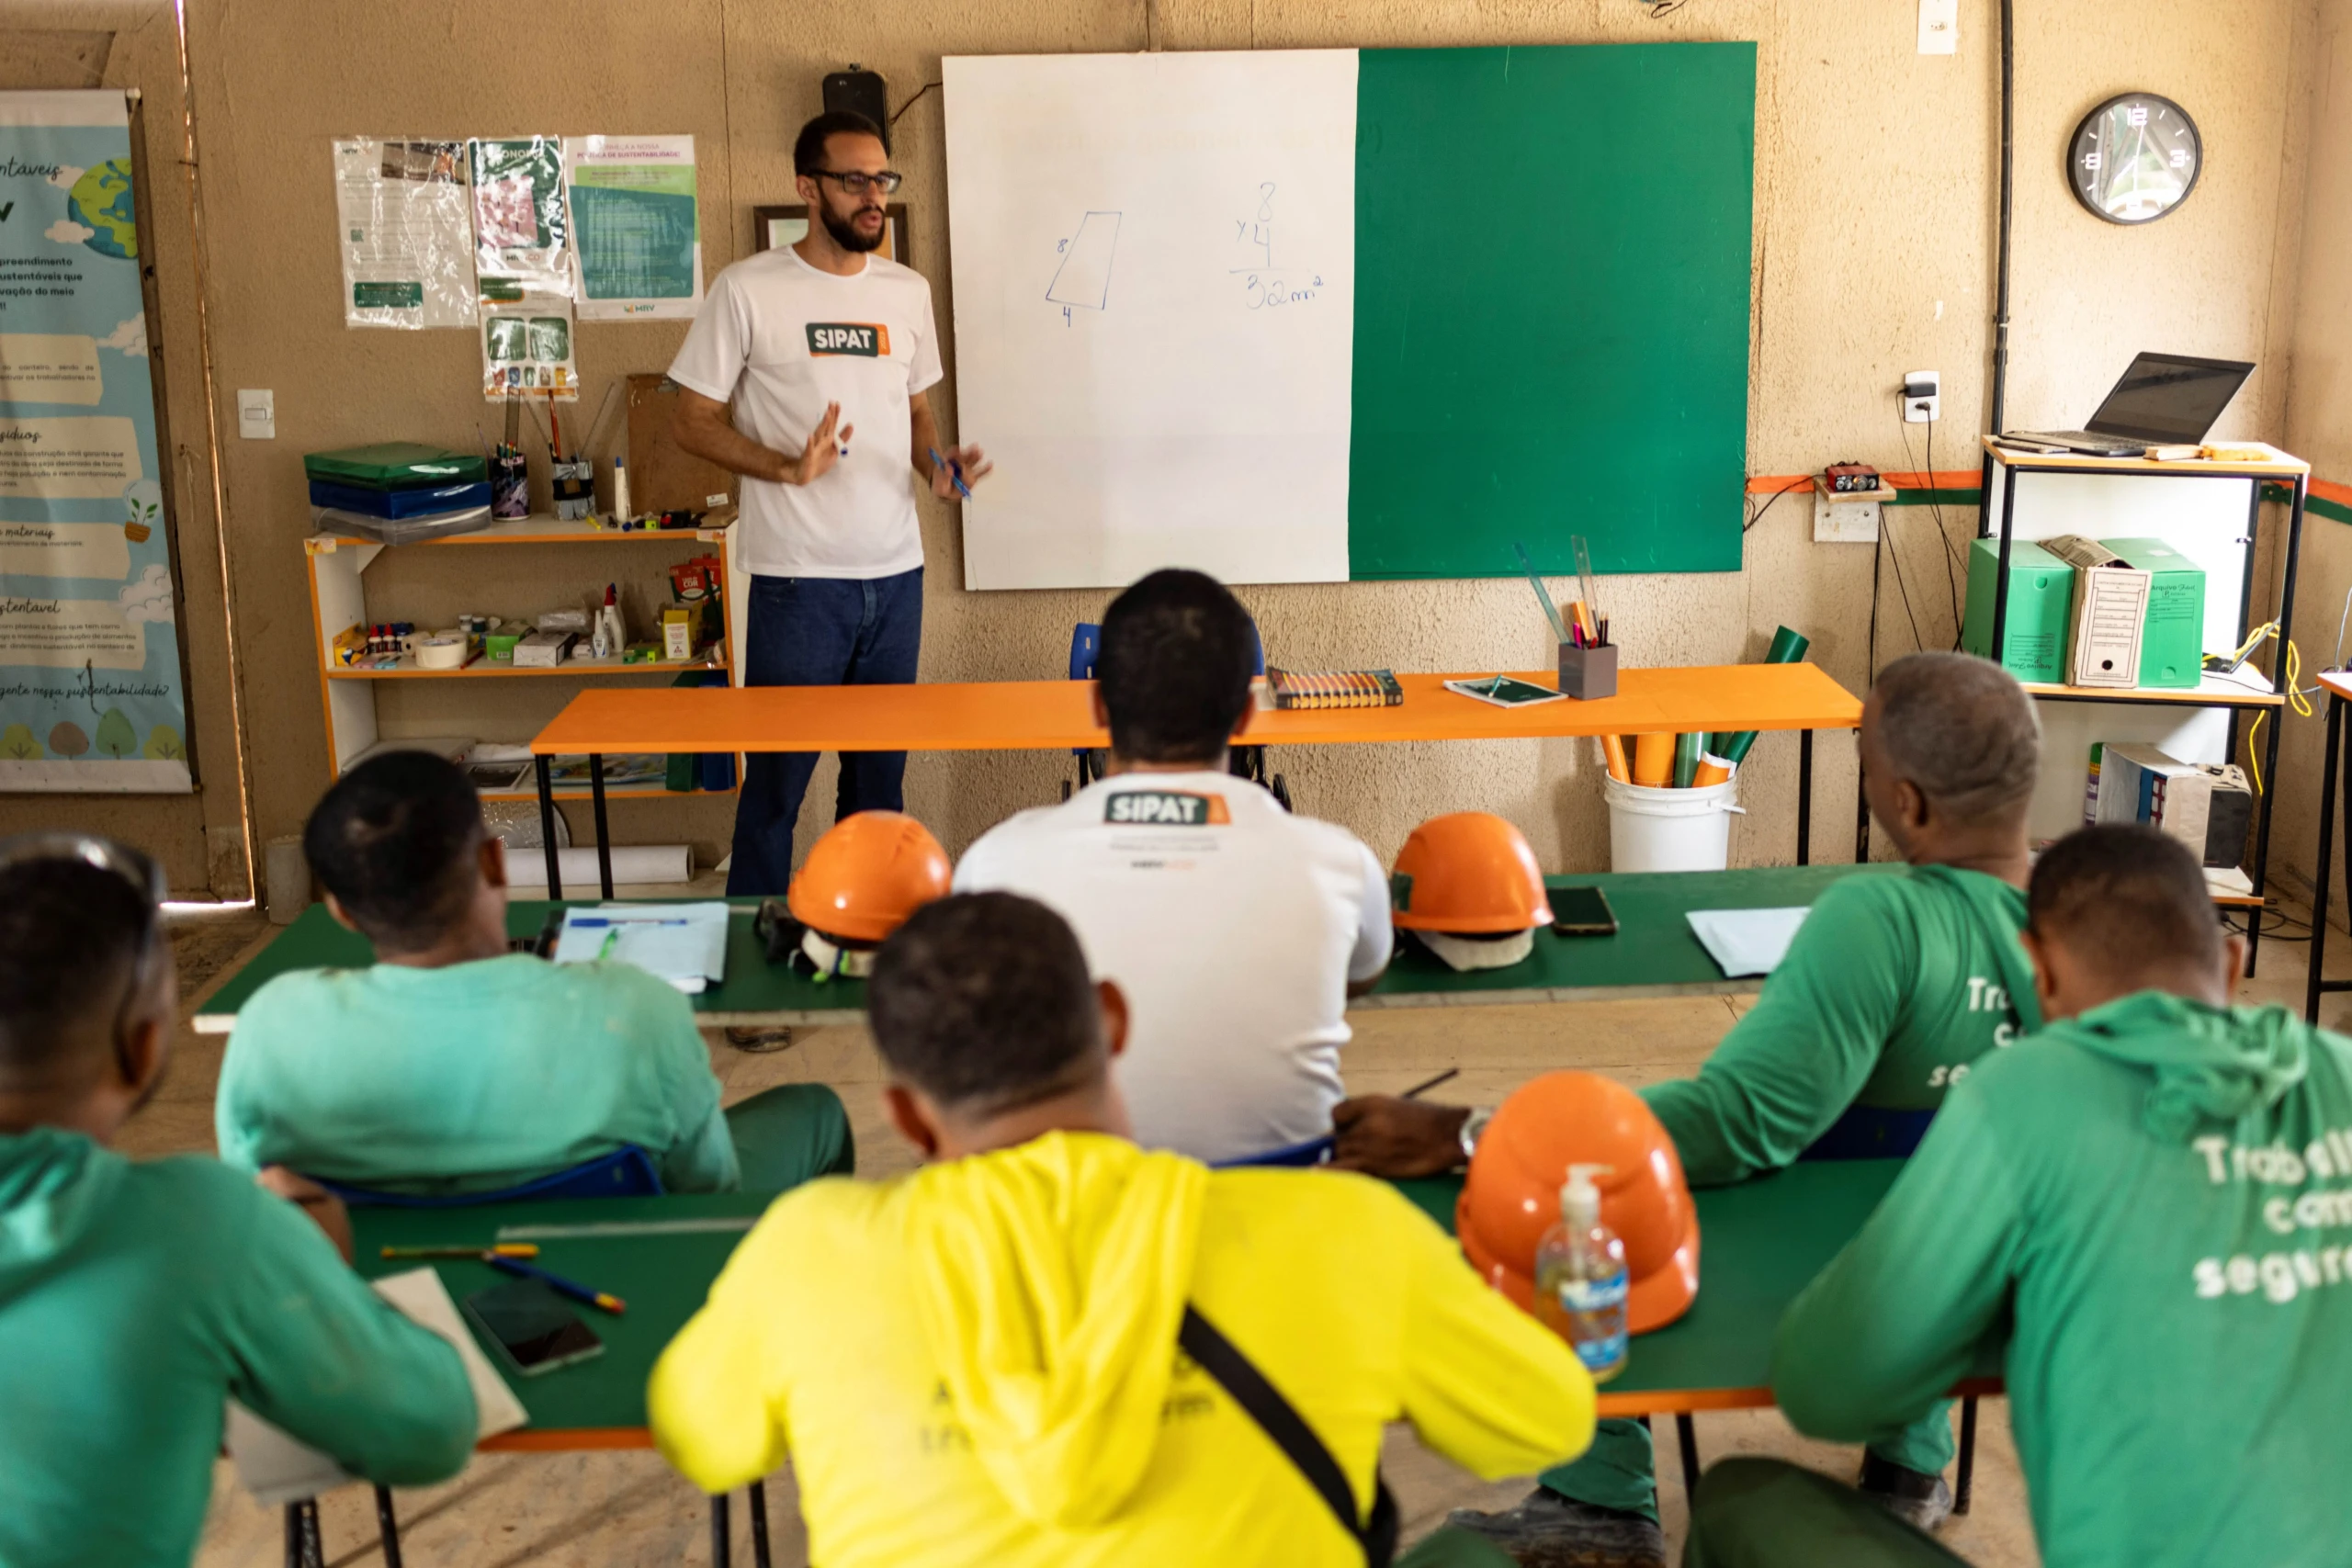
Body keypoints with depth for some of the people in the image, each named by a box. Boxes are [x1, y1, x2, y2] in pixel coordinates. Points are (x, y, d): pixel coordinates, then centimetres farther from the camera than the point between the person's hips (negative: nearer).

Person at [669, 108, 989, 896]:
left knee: (880, 772, 13)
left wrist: (937, 464, -1)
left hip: (897, 571, 5)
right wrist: (787, 467, -20)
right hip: (797, 575, -5)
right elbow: (693, 421, -4)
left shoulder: (908, 290, 10)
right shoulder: (747, 290, -6)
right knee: (776, 779, 0)